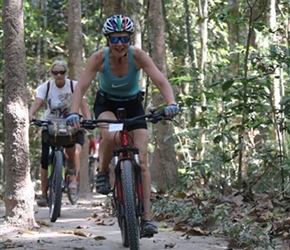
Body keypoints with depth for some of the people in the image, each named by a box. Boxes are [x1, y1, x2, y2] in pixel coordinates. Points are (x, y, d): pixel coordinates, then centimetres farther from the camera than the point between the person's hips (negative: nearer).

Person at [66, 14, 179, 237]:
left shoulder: (138, 56, -25)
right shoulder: (99, 58, -25)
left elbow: (161, 81, -33)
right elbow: (81, 87, -30)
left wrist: (171, 103, -52)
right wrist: (74, 113, -47)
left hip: (133, 104, 1)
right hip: (106, 103, -1)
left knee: (141, 160, -12)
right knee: (110, 135, -37)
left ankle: (146, 217, -10)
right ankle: (103, 173, -7)